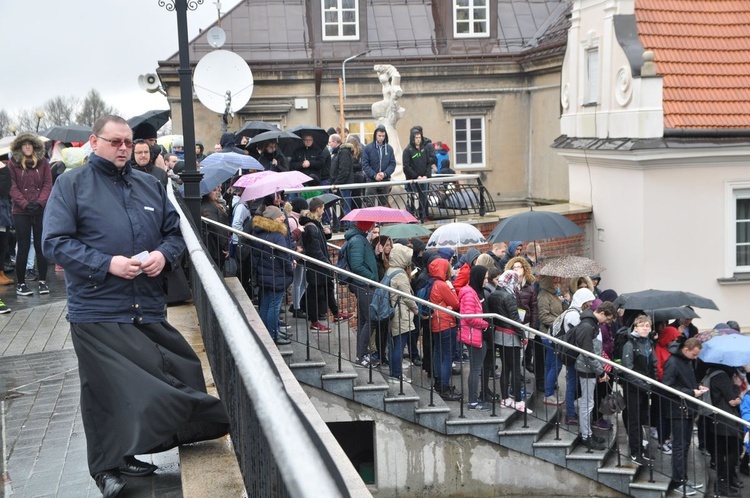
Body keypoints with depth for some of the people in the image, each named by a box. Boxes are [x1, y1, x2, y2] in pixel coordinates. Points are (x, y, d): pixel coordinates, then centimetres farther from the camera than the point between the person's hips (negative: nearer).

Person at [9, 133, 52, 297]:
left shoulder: (43, 162, 4)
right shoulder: (13, 163, -1)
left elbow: (48, 184, 2)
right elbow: (13, 188, -5)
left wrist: (40, 202, -12)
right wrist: (25, 204, -15)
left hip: (41, 210, 2)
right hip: (21, 212, -1)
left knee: (41, 246, 6)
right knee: (23, 247, 2)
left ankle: (43, 281, 13)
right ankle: (20, 283, 10)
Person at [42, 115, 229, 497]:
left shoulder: (150, 186, 13)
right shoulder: (71, 185, -1)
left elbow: (174, 232, 17)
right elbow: (55, 242, -8)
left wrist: (164, 254, -7)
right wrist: (107, 264, -18)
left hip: (149, 308, 5)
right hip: (98, 312, -5)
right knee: (107, 392, 0)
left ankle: (124, 456, 24)